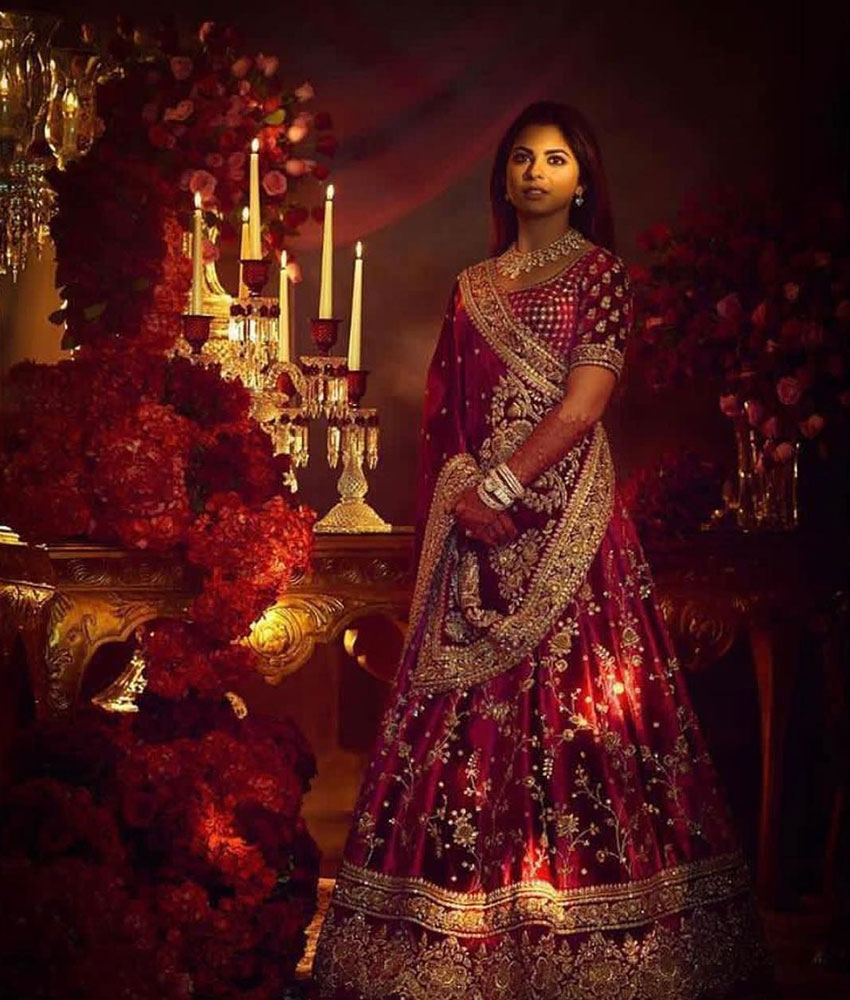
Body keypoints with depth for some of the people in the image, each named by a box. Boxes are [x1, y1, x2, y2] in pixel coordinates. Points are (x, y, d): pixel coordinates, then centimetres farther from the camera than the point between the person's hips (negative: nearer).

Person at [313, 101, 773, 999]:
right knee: (463, 716, 0)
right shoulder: (472, 287, 17)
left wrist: (499, 486, -13)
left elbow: (584, 400, -7)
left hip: (566, 516, -4)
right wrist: (450, 506, 0)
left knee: (571, 707, -8)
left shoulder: (599, 273, 4)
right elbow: (442, 416, 14)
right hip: (474, 522, 4)